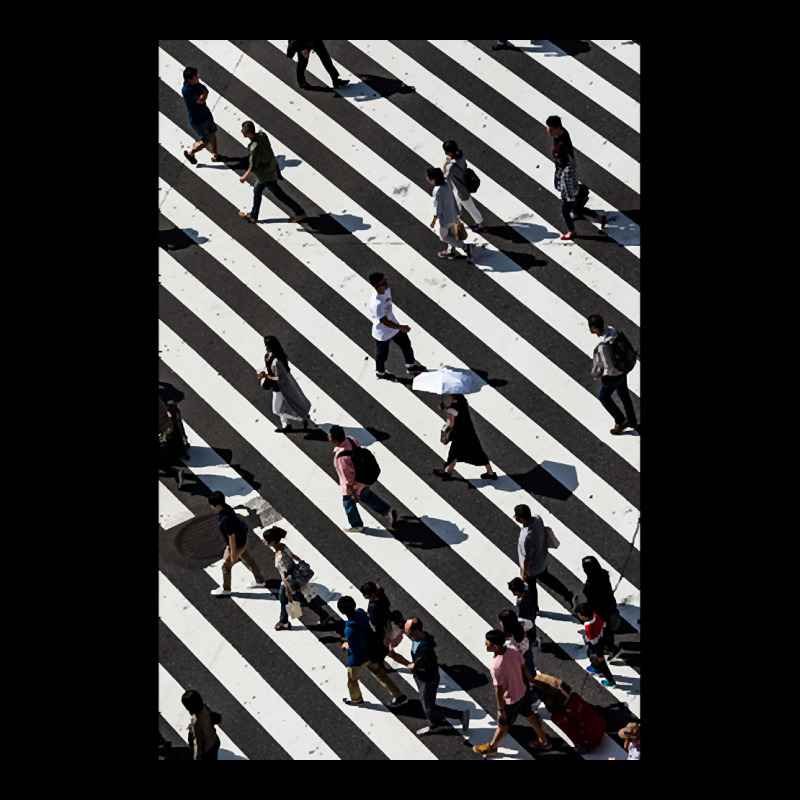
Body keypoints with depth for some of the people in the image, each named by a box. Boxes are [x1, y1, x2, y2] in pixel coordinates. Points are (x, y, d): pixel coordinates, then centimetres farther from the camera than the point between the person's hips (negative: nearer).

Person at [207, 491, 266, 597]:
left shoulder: (226, 519, -39)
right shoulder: (226, 507, -11)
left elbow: (232, 538, -30)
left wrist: (233, 554, -19)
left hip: (237, 545, -9)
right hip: (243, 538, 9)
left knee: (226, 566, 14)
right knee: (249, 560, 26)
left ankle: (225, 589, 37)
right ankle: (259, 581, 46)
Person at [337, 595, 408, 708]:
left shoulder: (350, 629, -39)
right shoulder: (360, 613, -15)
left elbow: (354, 650, -31)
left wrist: (346, 646, -10)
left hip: (358, 658, -7)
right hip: (370, 653, 7)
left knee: (352, 679, 23)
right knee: (380, 674, 23)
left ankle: (356, 699, 50)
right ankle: (399, 696, 29)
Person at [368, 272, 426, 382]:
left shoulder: (387, 290, -14)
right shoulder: (376, 303, -41)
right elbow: (384, 321, -33)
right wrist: (401, 327, -26)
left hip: (393, 325, 8)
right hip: (382, 333, -8)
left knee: (406, 344, 22)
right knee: (382, 354, 18)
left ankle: (411, 366, 45)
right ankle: (380, 373, 46)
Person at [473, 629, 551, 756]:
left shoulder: (497, 666, -38)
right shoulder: (514, 652, -17)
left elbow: (499, 690, -28)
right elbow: (524, 668, 0)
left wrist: (500, 709, -14)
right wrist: (532, 681, 18)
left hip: (510, 700, -7)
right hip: (522, 692, 7)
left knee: (503, 725, 18)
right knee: (530, 716, 27)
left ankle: (491, 747, 42)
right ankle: (543, 741, 47)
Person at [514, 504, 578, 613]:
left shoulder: (527, 538, -44)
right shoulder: (537, 518, -23)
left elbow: (527, 559, -28)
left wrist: (524, 573, -11)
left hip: (532, 567, -7)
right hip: (543, 559, 7)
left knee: (530, 587, 24)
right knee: (545, 577, 35)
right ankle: (569, 596, 41)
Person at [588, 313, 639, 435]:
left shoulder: (602, 346, -38)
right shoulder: (611, 330, -14)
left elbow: (609, 368, -32)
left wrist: (597, 374, -14)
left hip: (612, 376, -8)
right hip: (622, 370, 8)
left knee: (603, 397, 19)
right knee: (624, 395, 27)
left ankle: (621, 421, 29)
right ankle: (632, 421, 44)